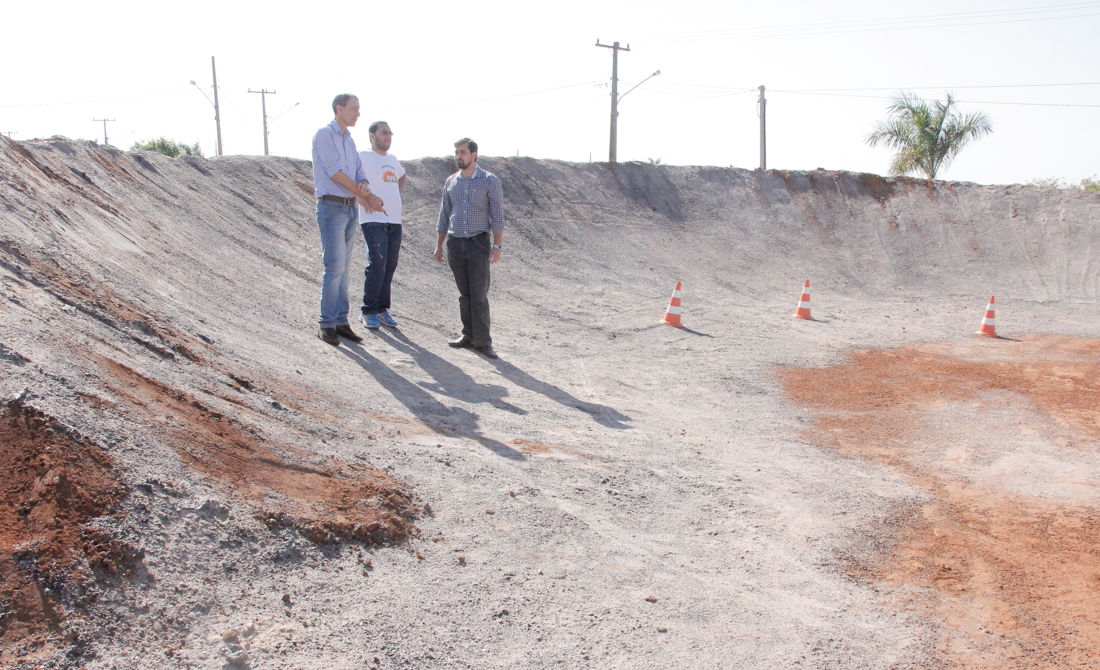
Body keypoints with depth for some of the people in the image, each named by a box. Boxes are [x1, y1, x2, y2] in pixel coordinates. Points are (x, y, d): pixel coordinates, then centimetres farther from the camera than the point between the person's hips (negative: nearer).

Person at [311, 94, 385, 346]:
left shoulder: (349, 140, 19)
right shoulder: (324, 135, -4)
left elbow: (360, 174, 13)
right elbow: (334, 172, -13)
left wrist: (364, 187, -12)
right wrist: (367, 196, -9)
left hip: (351, 208, 7)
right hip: (331, 206, -7)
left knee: (344, 267, 7)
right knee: (334, 266, -10)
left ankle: (341, 321, 10)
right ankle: (327, 324, -4)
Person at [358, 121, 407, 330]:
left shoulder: (393, 159, 19)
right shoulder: (363, 157, -3)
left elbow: (402, 176, 39)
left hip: (395, 220, 7)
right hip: (374, 220, -7)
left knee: (389, 266, 6)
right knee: (377, 265, -12)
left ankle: (382, 309, 15)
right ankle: (369, 312, -3)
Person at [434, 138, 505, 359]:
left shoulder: (490, 181, -1)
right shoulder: (450, 182, 11)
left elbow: (497, 216, -4)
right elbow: (444, 216, 16)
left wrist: (497, 245, -11)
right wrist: (439, 245, 13)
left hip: (478, 243, -4)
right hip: (455, 243, 4)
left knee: (479, 295, -6)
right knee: (464, 294, 7)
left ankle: (483, 341, -2)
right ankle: (469, 336, 13)